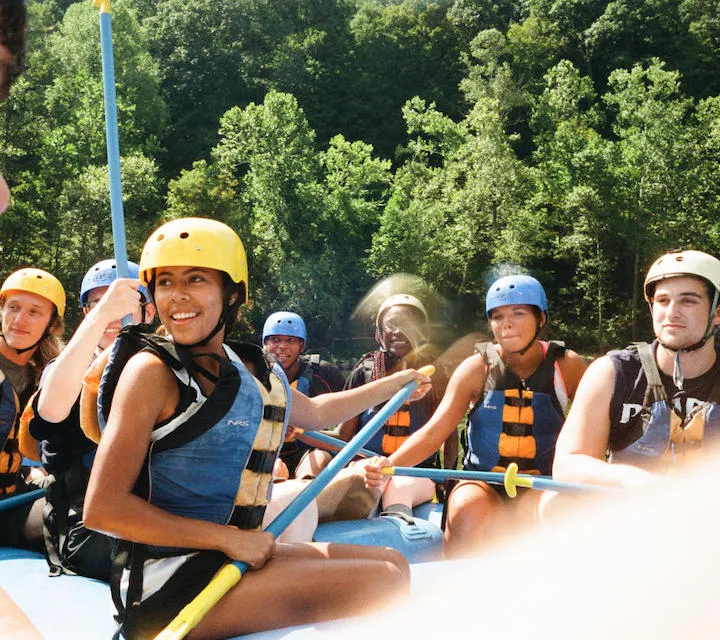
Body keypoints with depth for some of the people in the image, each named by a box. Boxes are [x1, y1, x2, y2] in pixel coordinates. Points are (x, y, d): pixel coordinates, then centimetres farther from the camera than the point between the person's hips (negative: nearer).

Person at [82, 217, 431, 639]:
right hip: (164, 586, -8)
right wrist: (228, 538, -17)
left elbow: (316, 412, 31)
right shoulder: (153, 371, -12)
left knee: (393, 562, 10)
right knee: (383, 581, -16)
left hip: (235, 554, 8)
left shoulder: (260, 372, 8)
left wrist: (398, 382, 38)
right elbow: (102, 508, -16)